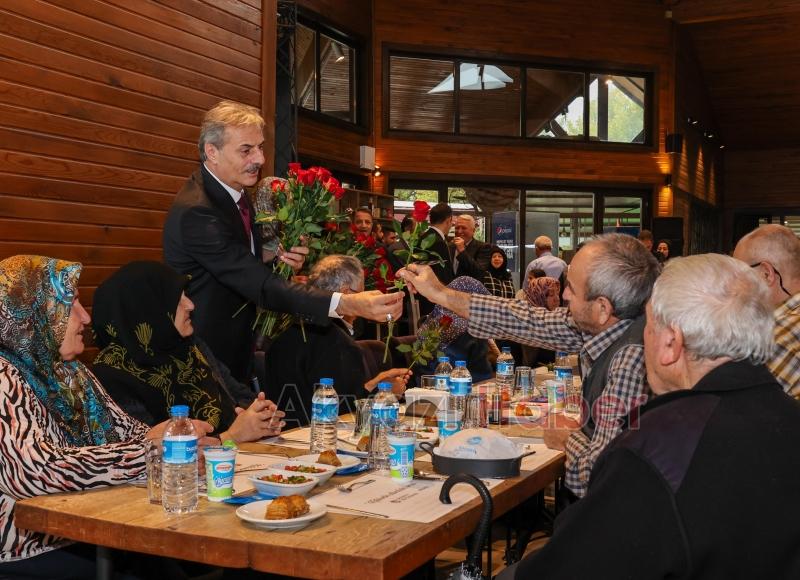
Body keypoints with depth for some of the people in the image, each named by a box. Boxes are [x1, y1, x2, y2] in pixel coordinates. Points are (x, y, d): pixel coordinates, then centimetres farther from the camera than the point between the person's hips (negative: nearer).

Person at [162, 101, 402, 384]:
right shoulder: (196, 212, -25)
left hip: (235, 352, 8)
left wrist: (282, 262, -10)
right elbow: (260, 285, -32)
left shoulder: (237, 194, 4)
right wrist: (346, 304, -41)